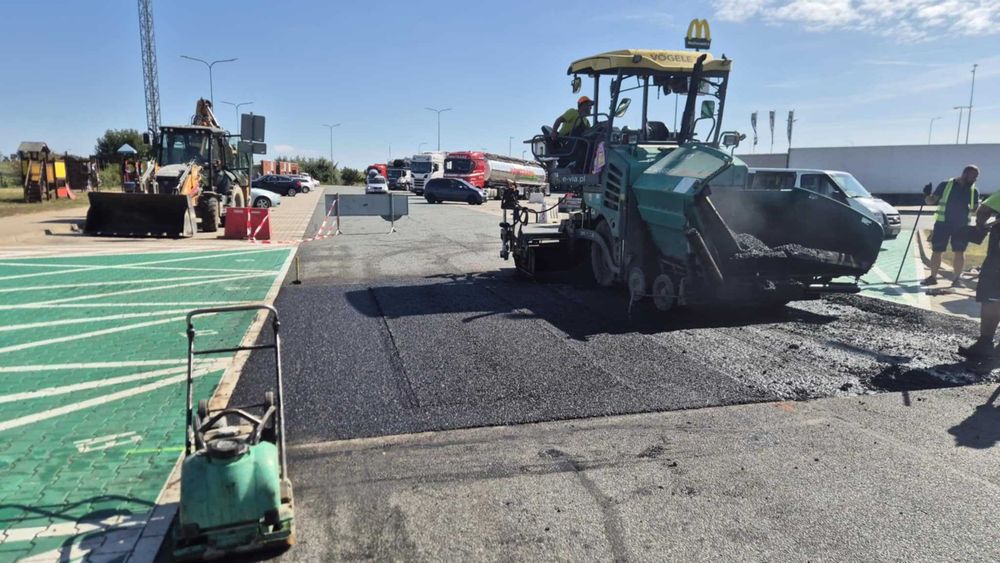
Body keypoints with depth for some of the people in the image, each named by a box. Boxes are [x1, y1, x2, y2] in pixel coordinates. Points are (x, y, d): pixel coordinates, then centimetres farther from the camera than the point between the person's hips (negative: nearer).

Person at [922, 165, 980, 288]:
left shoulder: (974, 191, 8)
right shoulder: (946, 185, 0)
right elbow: (931, 201, 2)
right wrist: (928, 195, -18)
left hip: (962, 226, 2)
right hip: (942, 223, -2)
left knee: (960, 252, -2)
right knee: (936, 251, 1)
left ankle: (957, 278, 7)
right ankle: (933, 277, 13)